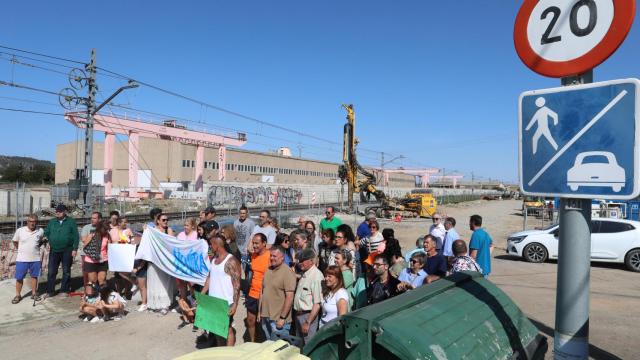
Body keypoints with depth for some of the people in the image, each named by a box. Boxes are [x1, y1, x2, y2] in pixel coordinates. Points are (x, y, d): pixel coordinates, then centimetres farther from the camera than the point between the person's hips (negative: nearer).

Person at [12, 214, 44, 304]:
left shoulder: (40, 231, -3)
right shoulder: (20, 231, -8)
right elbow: (15, 242, 8)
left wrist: (35, 248, 4)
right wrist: (22, 250, 6)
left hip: (36, 259, 1)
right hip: (22, 259, -1)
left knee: (34, 276, 12)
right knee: (19, 278, 5)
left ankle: (34, 293, 24)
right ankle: (18, 295, 20)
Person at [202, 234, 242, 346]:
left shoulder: (231, 261, -16)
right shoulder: (214, 260, 9)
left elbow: (237, 285, -18)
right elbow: (209, 279, 16)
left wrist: (234, 304, -22)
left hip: (226, 303, -8)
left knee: (227, 329, 2)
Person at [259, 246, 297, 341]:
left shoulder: (287, 273, -15)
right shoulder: (268, 270, 9)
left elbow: (289, 297, -18)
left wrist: (282, 317, -18)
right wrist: (260, 311, 14)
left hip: (278, 319, -7)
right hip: (265, 317, 7)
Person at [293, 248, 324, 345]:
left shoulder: (316, 276, -20)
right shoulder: (304, 274, 8)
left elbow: (317, 304, -22)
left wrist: (307, 322, -20)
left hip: (308, 316, -9)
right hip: (298, 314, 9)